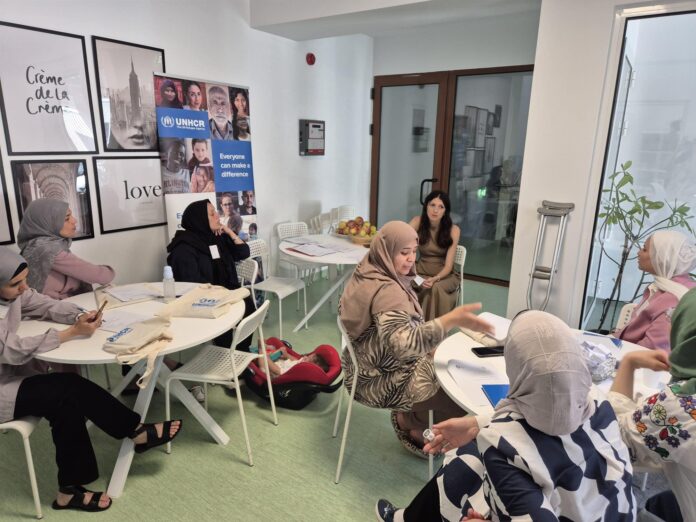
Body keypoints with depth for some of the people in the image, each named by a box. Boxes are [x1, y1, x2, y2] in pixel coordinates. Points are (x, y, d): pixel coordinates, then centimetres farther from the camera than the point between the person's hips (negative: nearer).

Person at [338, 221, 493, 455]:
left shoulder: (366, 273, 0)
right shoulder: (387, 291, -30)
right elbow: (403, 343, -44)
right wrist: (453, 319, -48)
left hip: (370, 365, 10)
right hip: (383, 380, -9)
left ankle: (408, 418, 22)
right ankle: (410, 423, 14)